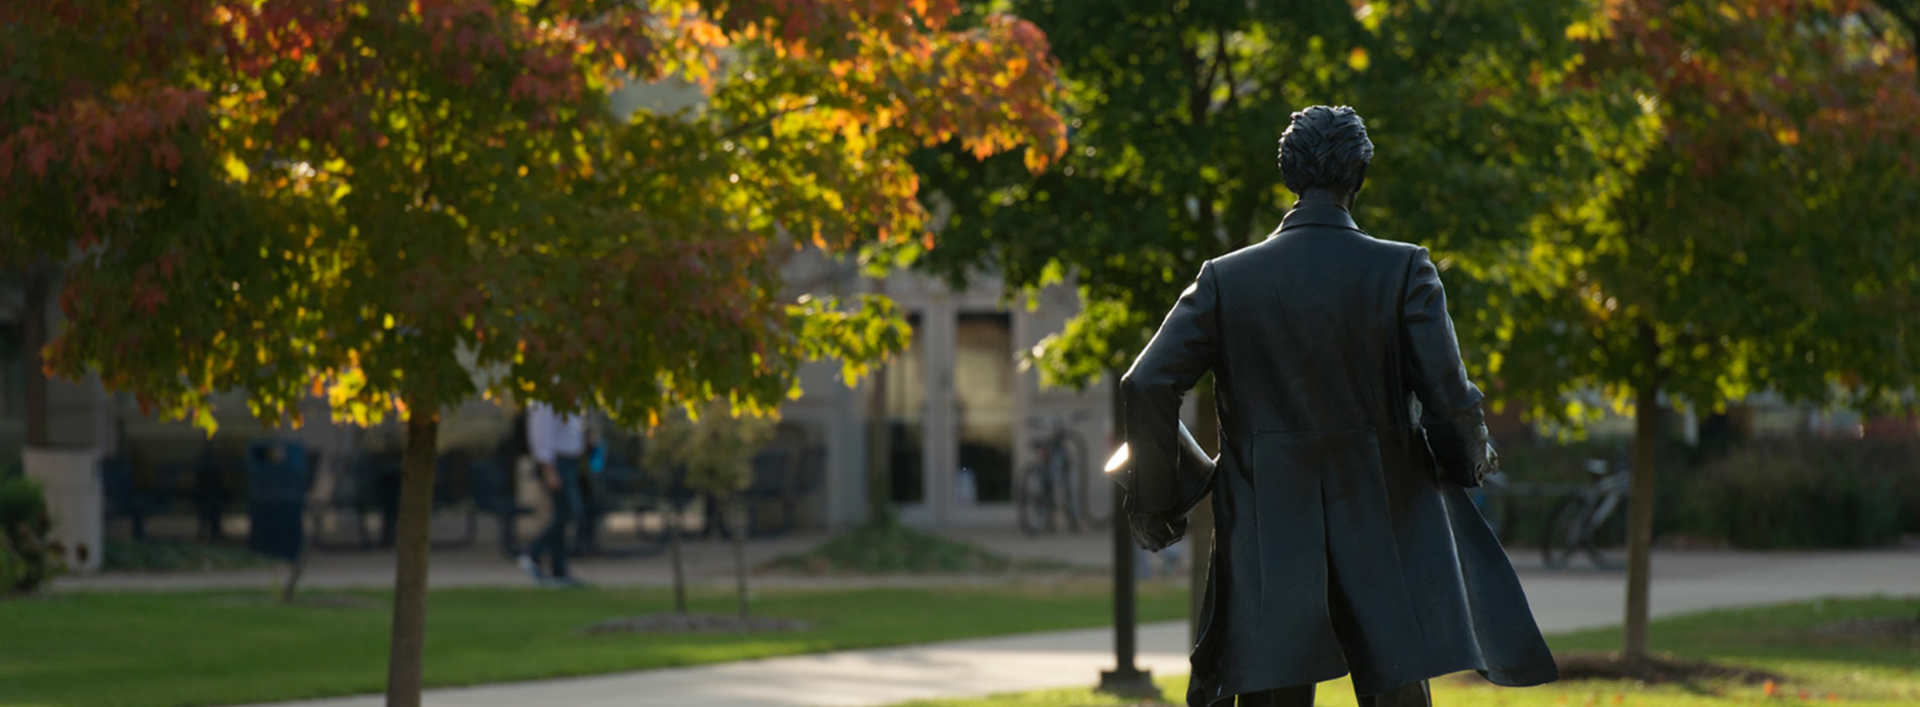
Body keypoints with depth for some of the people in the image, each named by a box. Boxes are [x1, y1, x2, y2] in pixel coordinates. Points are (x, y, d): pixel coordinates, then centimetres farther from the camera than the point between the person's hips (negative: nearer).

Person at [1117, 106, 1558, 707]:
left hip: (1267, 539, 1)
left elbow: (1148, 386, -6)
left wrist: (1155, 501, 6)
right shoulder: (1403, 270, -5)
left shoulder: (1227, 279, 0)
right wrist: (1473, 461, 13)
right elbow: (1448, 396, -9)